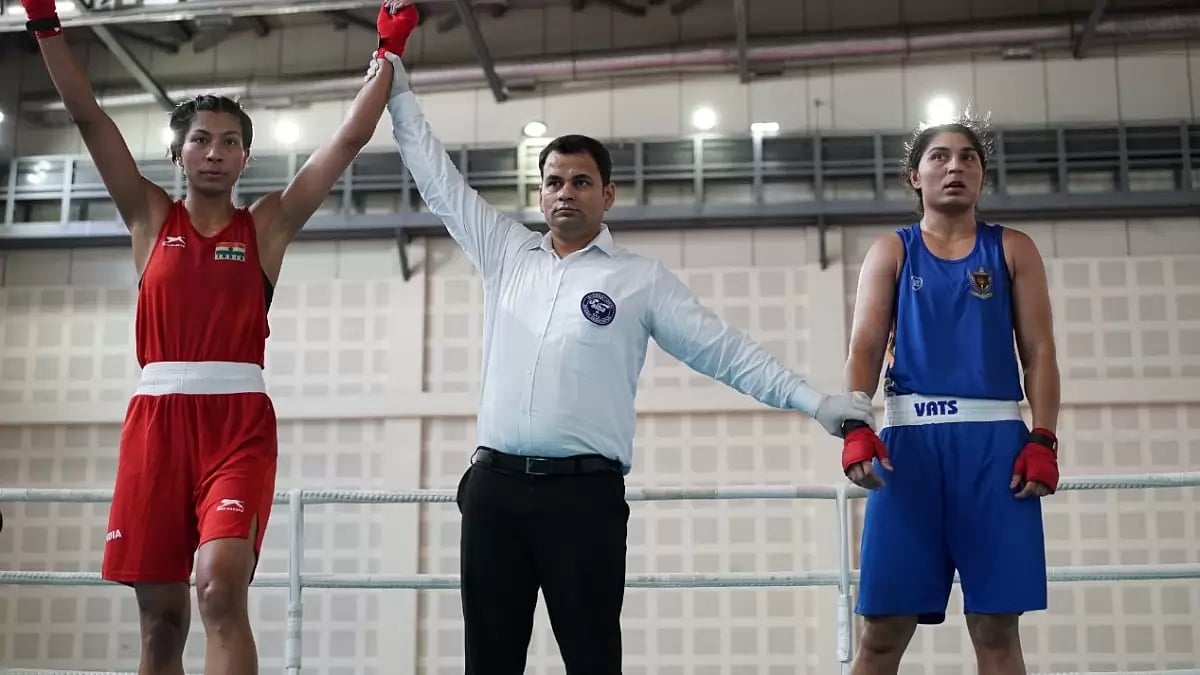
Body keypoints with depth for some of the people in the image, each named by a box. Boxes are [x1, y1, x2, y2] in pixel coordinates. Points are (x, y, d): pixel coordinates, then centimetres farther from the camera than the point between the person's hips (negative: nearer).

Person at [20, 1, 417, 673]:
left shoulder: (268, 224, 9)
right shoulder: (151, 217, 12)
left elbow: (350, 139, 7)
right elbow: (88, 116, 7)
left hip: (240, 422, -2)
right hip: (157, 420, 2)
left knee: (221, 588, -19)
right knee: (161, 618, 6)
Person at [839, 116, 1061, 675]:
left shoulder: (1012, 250, 14)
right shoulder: (891, 253, 13)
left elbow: (1039, 351, 8)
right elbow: (865, 349, 2)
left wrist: (1043, 440, -6)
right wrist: (855, 429, -15)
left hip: (995, 440, 1)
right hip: (911, 439, 0)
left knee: (996, 627, 0)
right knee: (884, 628, -2)